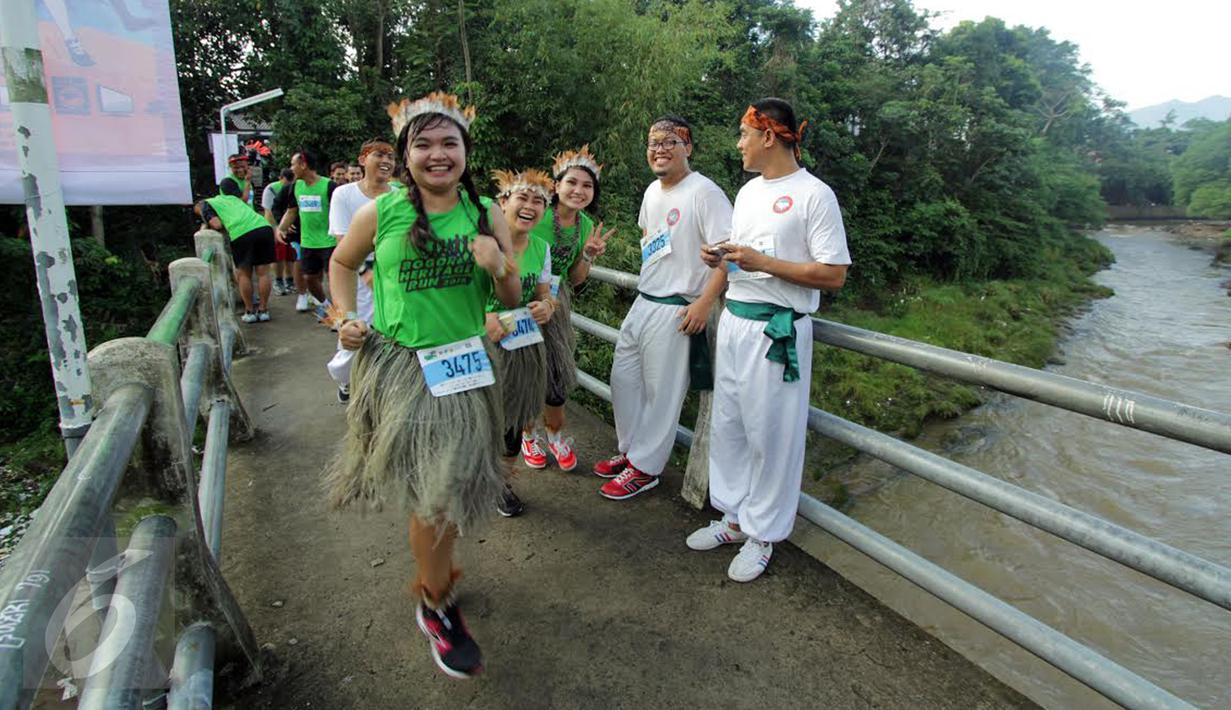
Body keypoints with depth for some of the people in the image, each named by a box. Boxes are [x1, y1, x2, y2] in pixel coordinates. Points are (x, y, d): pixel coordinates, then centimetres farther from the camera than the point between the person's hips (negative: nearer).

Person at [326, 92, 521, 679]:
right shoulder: (381, 212, -6)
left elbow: (512, 301, 5)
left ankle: (429, 578, 46)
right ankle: (437, 607, 27)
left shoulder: (487, 213, 0)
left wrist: (500, 268, -16)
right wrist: (345, 318, 0)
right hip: (399, 367, -3)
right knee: (433, 492, 1)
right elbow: (342, 262, 14)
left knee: (448, 488, 15)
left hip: (465, 365, 3)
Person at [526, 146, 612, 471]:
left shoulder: (586, 225, -2)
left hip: (557, 303, 5)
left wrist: (588, 253, -13)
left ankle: (555, 434, 34)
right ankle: (528, 435, 32)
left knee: (557, 375, 9)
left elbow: (574, 280, 4)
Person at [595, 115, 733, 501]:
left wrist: (704, 303, -23)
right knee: (623, 378, 16)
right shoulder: (652, 191, 12)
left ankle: (645, 467, 17)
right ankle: (630, 450, 33)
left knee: (662, 392, 2)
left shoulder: (704, 192, -15)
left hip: (677, 309, -9)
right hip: (643, 301, 9)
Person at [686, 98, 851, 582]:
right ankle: (735, 517, 29)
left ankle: (763, 534, 18)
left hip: (778, 329, -8)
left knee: (770, 434, 2)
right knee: (728, 426, 13)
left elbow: (834, 275, -14)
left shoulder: (814, 194, -9)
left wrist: (762, 262, -19)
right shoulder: (747, 191, 15)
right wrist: (721, 260, 1)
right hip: (734, 321, 8)